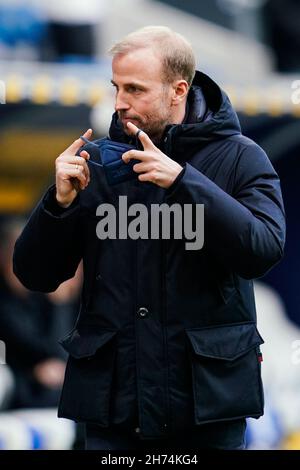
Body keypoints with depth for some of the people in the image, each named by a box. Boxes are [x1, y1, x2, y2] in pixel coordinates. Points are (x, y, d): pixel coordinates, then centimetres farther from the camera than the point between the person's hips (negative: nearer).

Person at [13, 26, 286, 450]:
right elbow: (36, 276, 7)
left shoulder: (239, 157, 1)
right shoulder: (96, 161, 8)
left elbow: (263, 251, -15)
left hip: (208, 394, -2)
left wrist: (183, 181, -21)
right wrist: (60, 203, -11)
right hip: (112, 395, 2)